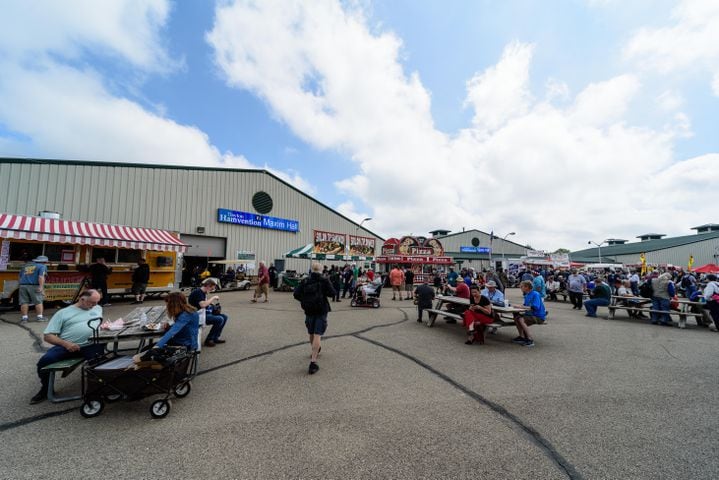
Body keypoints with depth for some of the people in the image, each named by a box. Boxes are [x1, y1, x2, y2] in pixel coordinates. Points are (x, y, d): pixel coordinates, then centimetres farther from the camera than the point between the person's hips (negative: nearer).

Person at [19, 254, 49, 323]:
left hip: (23, 286, 6)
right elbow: (41, 277, -15)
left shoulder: (25, 266, 22)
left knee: (24, 302, 7)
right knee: (38, 301, 0)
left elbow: (20, 277, 26)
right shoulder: (42, 266, 0)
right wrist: (41, 287, -19)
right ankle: (40, 317, -1)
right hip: (34, 286, -6)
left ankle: (24, 317, 7)